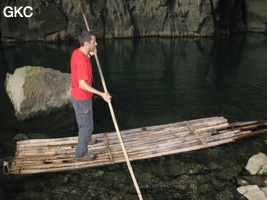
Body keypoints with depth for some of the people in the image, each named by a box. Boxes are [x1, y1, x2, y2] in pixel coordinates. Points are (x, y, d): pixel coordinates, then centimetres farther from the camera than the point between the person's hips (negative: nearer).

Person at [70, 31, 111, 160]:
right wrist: (101, 94, -29)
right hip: (82, 98, -10)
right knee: (87, 126, 5)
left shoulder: (77, 52, 0)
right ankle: (81, 153, 20)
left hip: (77, 95, 10)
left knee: (83, 122, 28)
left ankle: (86, 140, 51)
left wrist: (89, 54, 8)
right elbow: (82, 84, -31)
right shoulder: (82, 60, -29)